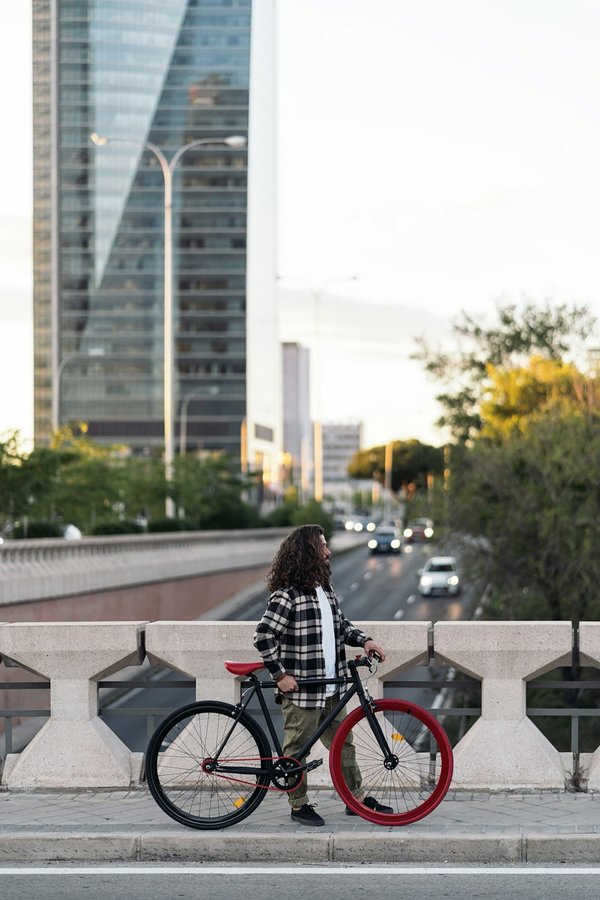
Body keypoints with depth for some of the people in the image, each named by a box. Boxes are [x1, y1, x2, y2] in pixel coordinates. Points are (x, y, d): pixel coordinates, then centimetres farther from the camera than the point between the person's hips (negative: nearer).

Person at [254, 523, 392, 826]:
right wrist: (280, 674, -19)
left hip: (329, 690, 8)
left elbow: (341, 624, 21)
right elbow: (263, 636, -19)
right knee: (297, 748, 4)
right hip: (300, 691, -8)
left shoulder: (325, 590, 11)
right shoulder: (287, 596, -17)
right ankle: (299, 805, 15)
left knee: (343, 742, 14)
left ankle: (357, 798, 24)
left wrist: (364, 640, 3)